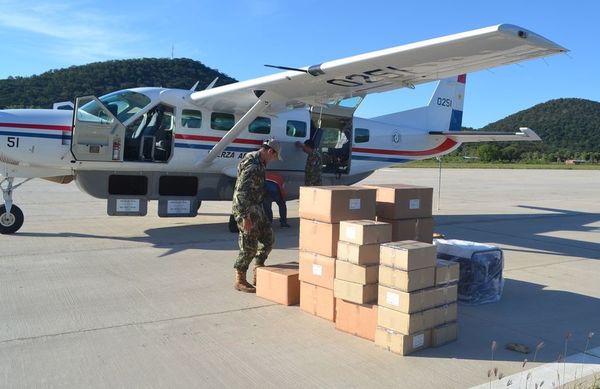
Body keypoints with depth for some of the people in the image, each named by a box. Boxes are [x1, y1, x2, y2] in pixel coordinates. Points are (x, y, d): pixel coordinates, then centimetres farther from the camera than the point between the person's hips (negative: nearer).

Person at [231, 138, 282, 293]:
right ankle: (240, 281, 11)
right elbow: (242, 192, -27)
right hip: (246, 209, -10)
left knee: (268, 239, 13)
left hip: (256, 208, 10)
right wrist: (246, 217, -28)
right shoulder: (252, 166, -22)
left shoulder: (259, 163, 11)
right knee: (249, 246, -3)